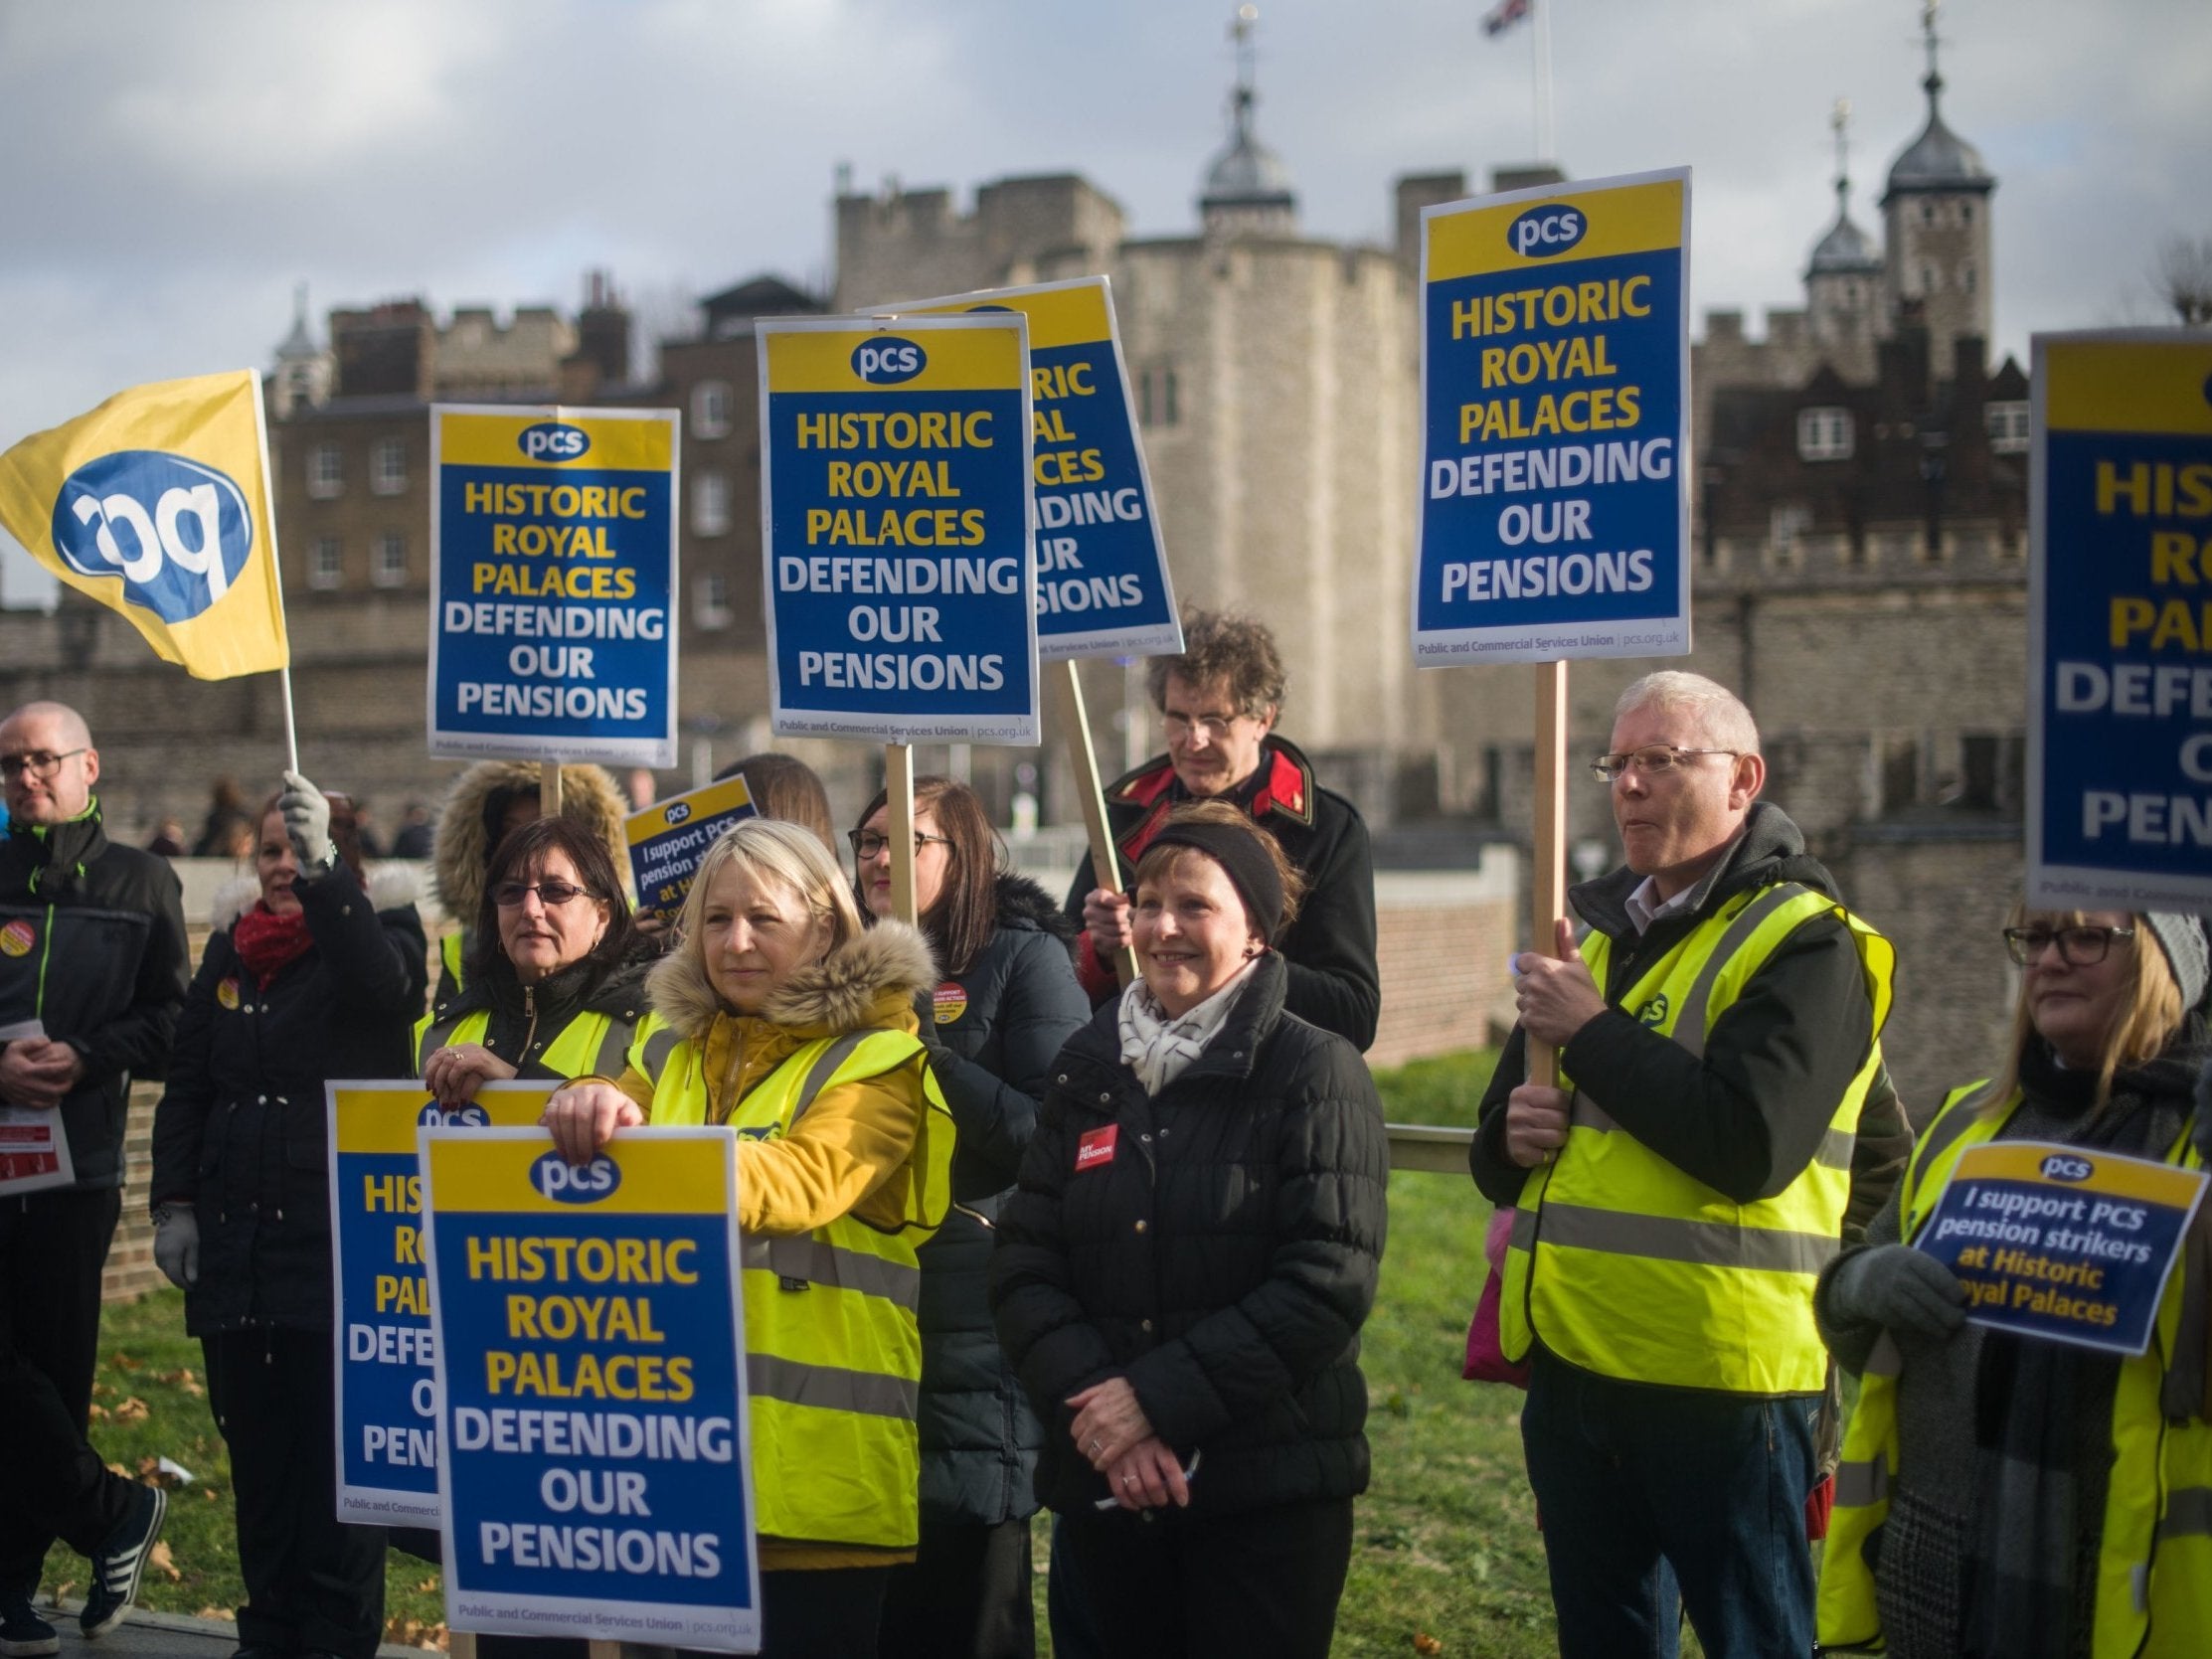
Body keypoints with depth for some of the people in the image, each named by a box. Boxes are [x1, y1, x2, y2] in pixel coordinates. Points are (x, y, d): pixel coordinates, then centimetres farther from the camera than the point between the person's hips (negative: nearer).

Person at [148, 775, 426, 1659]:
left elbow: (384, 983, -26)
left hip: (342, 1240, -5)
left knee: (335, 1450, -5)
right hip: (234, 1238, 5)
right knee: (256, 1447, 10)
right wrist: (173, 1202, 7)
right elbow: (187, 1084, 17)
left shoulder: (379, 926, 0)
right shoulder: (230, 946, 14)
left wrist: (322, 872, -34)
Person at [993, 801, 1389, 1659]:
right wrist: (1093, 1400, -12)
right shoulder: (1088, 1068, 10)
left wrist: (1158, 1396, -16)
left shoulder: (1315, 1070, -4)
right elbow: (1023, 1262, 5)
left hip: (1269, 1492, -4)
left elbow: (1328, 1282, -13)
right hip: (1101, 1485, 4)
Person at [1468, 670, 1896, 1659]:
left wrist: (1591, 1031, -14)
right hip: (1571, 1365, 8)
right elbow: (1498, 1151, 20)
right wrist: (1511, 1138, -4)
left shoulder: (1805, 944, -8)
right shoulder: (1601, 931, 16)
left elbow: (1750, 1144, -23)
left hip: (1717, 1383, -7)